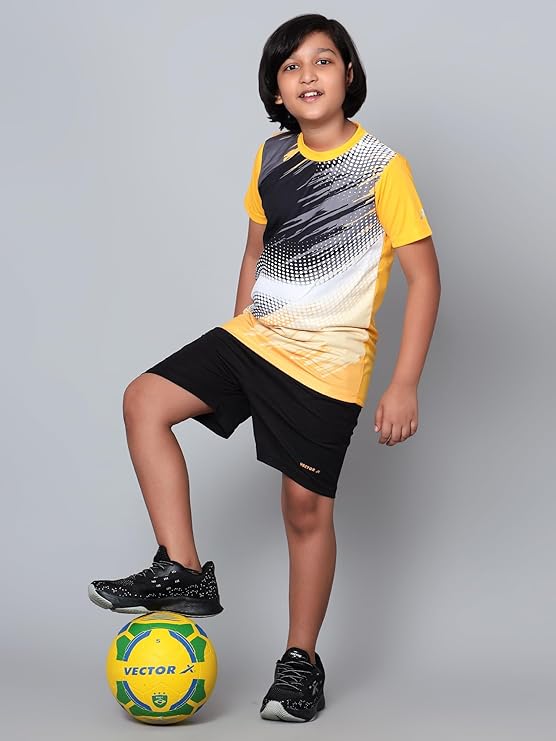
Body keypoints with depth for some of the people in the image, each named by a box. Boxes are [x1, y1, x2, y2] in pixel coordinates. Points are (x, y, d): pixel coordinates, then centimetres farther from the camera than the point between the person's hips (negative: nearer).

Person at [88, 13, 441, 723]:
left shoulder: (382, 167, -11)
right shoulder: (271, 156, 7)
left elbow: (424, 276, -10)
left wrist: (404, 386, -14)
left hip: (328, 359, -6)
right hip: (255, 335, 6)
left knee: (306, 506, 0)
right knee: (145, 401, -9)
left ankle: (301, 659, 19)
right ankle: (183, 572, -2)